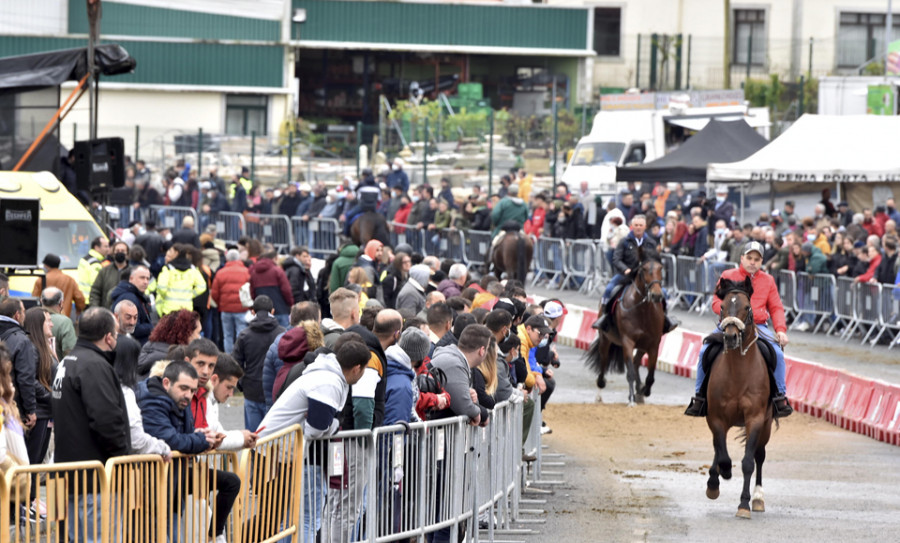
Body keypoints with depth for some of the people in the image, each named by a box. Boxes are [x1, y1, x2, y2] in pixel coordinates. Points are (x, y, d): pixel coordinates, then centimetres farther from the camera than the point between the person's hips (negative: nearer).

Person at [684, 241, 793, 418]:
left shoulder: (768, 280, 15)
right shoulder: (728, 276, 10)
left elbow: (776, 308, 11)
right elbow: (716, 303, 5)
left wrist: (780, 329, -6)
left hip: (758, 327, 1)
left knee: (778, 353, -24)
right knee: (705, 351, -22)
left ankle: (780, 396, -8)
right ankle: (700, 397, -7)